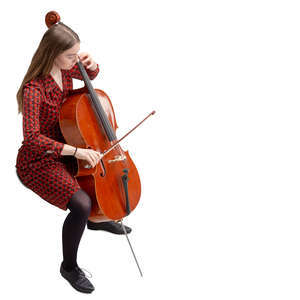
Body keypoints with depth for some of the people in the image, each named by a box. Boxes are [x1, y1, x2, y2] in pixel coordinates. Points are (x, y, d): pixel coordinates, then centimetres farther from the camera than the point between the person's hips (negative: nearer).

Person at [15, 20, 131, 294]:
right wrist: (77, 151, -40)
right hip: (38, 161, -8)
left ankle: (97, 219, 36)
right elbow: (32, 138, -35)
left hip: (64, 149, 9)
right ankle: (69, 267, -1)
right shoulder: (34, 90, -28)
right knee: (81, 204, -27)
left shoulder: (64, 69, -5)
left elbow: (91, 75, 17)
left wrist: (91, 65, -8)